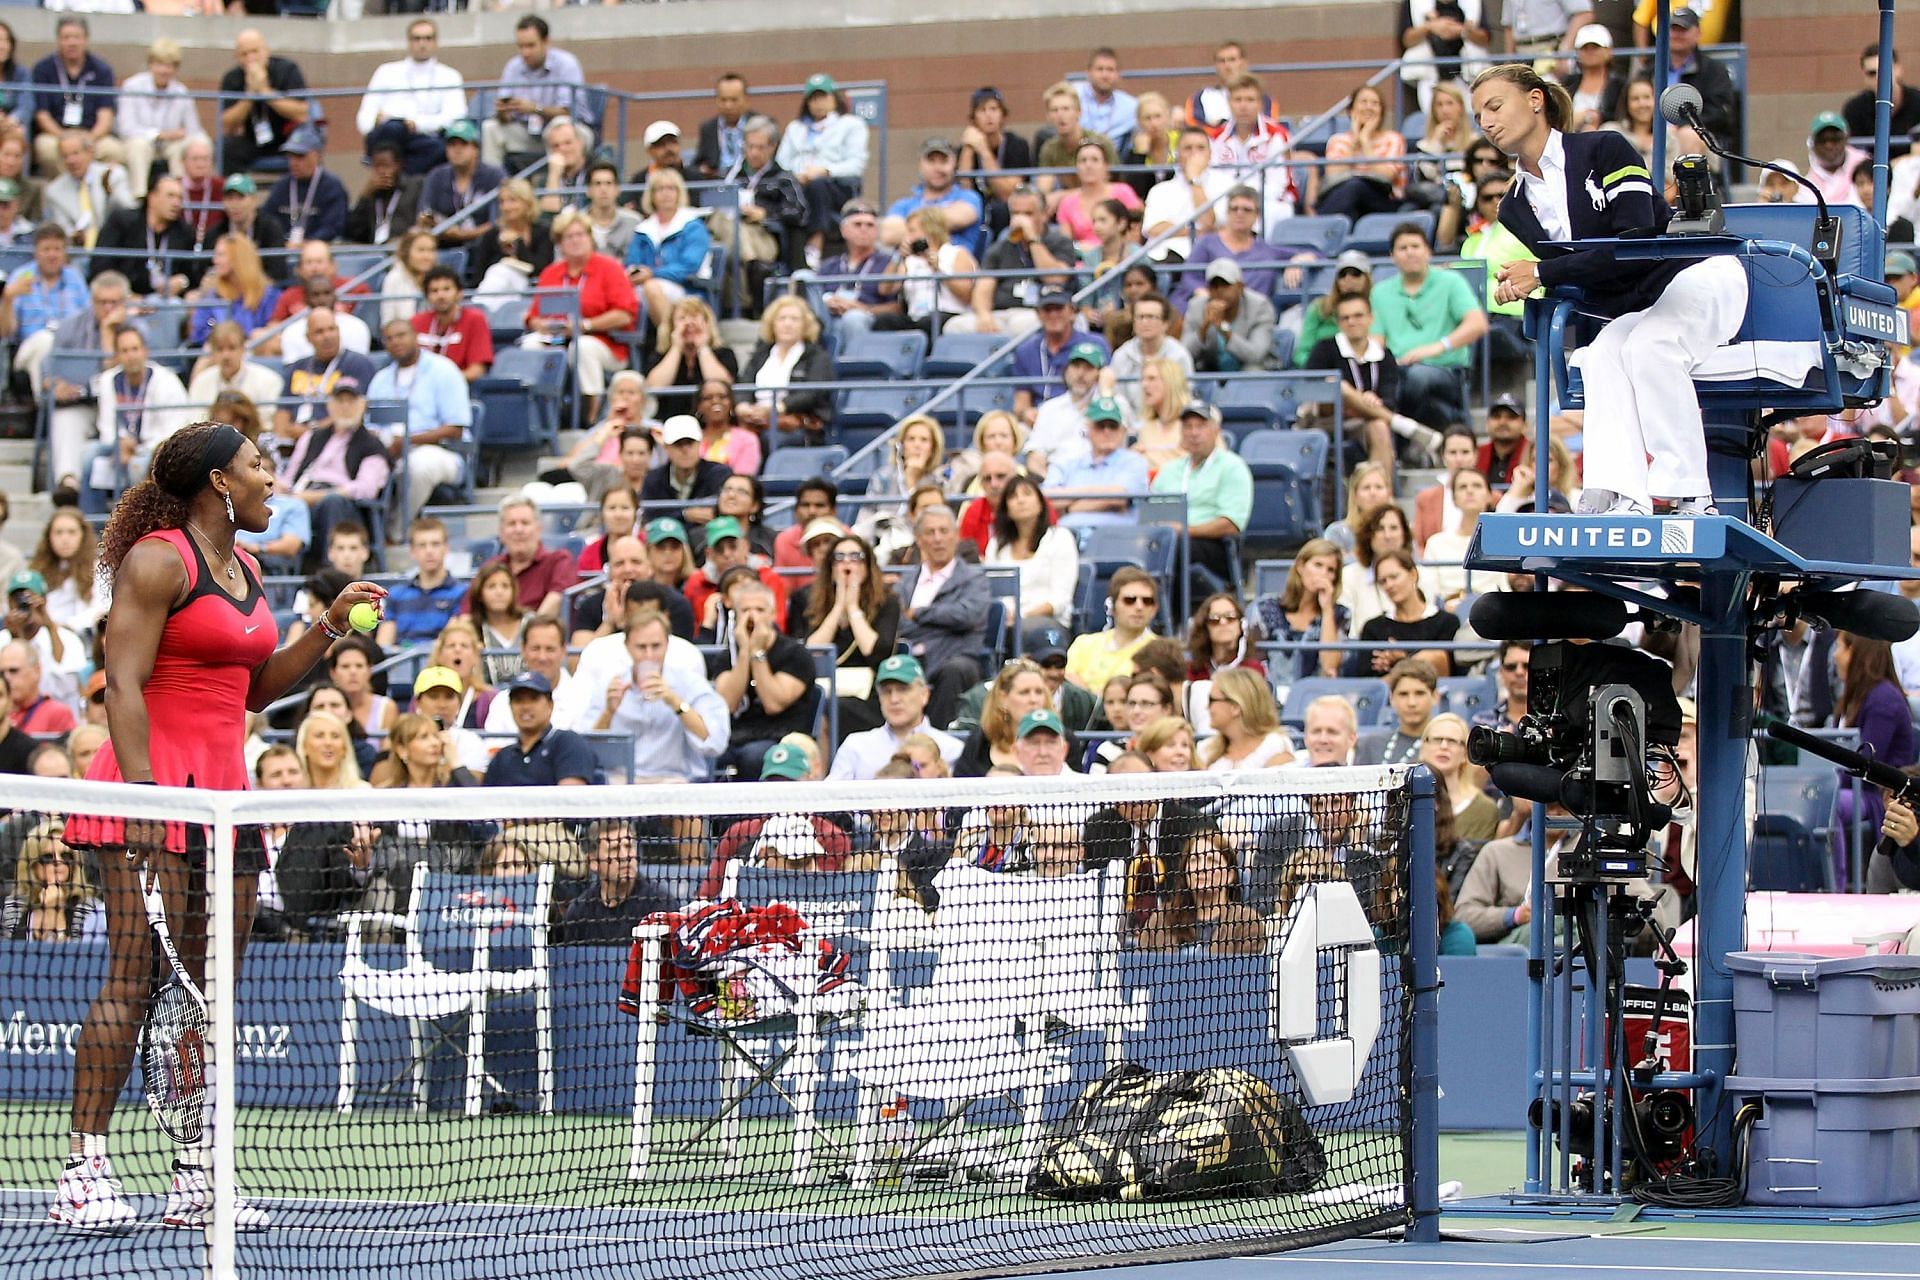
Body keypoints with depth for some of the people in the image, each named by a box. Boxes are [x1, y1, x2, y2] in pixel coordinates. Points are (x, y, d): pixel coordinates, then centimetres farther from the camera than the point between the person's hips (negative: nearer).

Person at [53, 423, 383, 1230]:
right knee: (133, 980, -13)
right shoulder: (158, 560, -7)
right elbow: (123, 683, -14)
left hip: (222, 791, 9)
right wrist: (141, 792, -22)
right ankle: (85, 1172, -12)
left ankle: (196, 1177, 7)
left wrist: (331, 624, 18)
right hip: (154, 788, -9)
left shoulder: (245, 571, 18)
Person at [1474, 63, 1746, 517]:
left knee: (1647, 346, -34)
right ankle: (1622, 497, -44)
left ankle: (1692, 499, -35)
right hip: (1631, 316, 5)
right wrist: (1518, 289, -17)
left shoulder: (1604, 151, -9)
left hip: (1700, 279, -5)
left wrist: (1543, 273, -18)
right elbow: (1563, 292, 6)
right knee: (1602, 357, -28)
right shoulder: (1514, 211, 10)